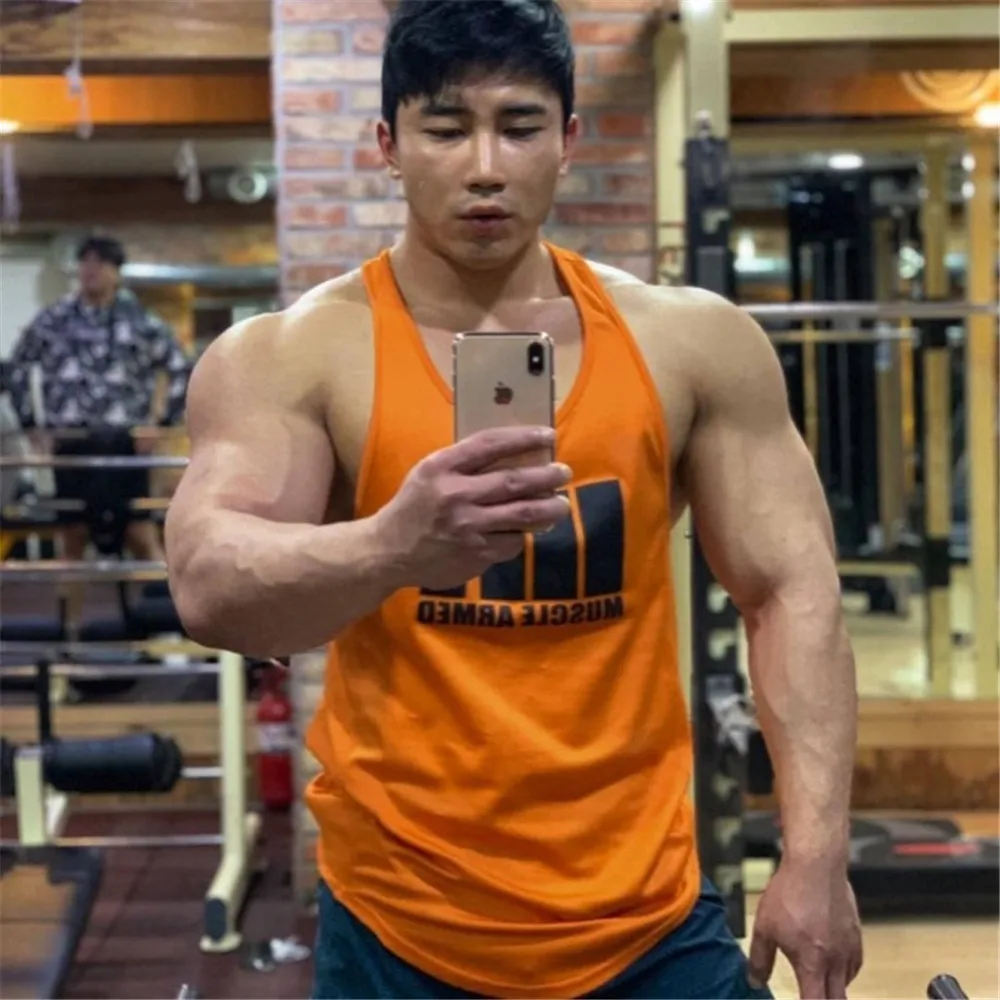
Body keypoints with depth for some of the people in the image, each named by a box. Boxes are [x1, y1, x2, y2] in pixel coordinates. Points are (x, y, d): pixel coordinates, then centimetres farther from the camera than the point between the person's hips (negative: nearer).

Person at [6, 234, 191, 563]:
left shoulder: (141, 321, 2)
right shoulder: (52, 320, 6)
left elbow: (181, 369, 8)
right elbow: (19, 366, 19)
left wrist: (165, 425, 2)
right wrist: (29, 422, 12)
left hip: (124, 443, -2)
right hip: (70, 444, 2)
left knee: (142, 537, -5)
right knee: (73, 539, 7)